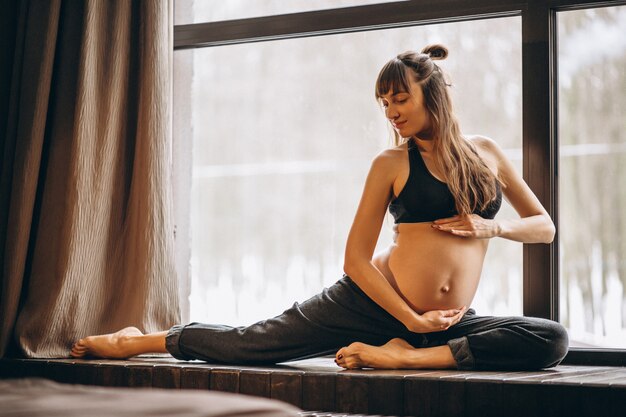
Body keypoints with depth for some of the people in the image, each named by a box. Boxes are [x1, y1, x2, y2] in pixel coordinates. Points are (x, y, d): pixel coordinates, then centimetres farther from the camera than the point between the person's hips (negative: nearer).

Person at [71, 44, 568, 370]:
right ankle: (137, 341, 17)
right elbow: (355, 258, -5)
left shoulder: (487, 152, 9)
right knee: (250, 343, -5)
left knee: (551, 340, -22)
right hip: (373, 300, -2)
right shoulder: (391, 164, -1)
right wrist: (411, 319, -15)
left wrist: (493, 226, -5)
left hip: (450, 321, 2)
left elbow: (545, 227, 15)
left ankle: (405, 355, -25)